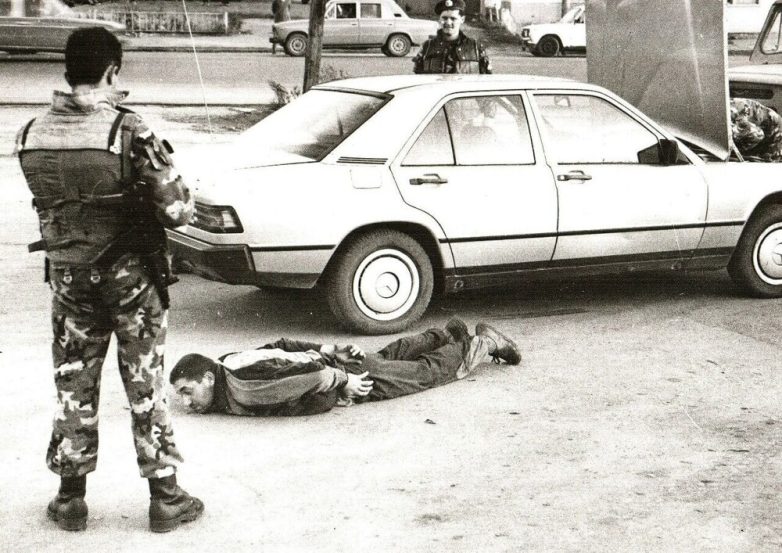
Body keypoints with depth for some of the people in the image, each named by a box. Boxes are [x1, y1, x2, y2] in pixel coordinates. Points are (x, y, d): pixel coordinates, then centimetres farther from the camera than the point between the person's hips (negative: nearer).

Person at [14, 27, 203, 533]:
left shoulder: (33, 137, -5)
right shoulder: (129, 132, -20)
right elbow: (177, 211, -19)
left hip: (69, 279, 3)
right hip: (132, 279, -3)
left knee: (74, 387, 15)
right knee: (146, 388, 9)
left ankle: (71, 499, 24)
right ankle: (165, 498, 18)